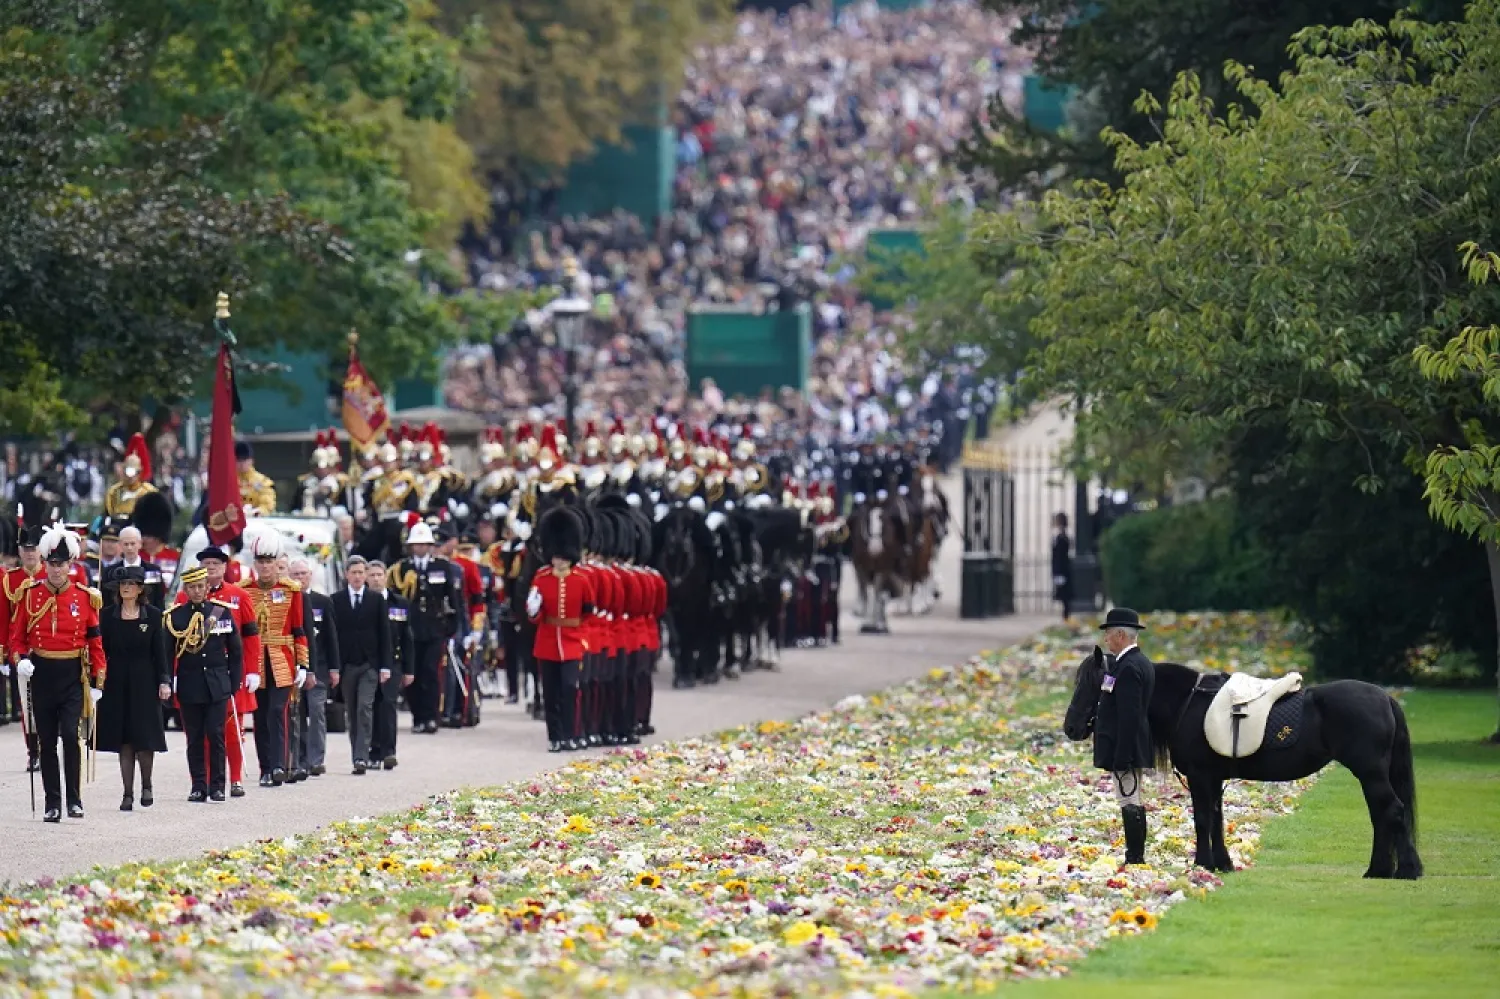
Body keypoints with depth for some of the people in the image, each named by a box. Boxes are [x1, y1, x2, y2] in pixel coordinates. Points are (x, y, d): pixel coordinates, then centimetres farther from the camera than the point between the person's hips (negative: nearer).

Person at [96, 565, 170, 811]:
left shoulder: (153, 615, 1)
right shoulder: (108, 615, 4)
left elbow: (160, 651, 1)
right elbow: (102, 649, 5)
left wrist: (164, 681, -5)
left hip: (144, 683, -1)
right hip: (117, 684, 1)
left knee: (145, 739, -5)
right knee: (123, 741, 2)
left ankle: (146, 785, 17)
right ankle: (128, 794, 7)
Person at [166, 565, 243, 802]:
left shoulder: (222, 612, 3)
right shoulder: (175, 616, 2)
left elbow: (236, 650, 9)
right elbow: (168, 653, 4)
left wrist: (235, 682, 4)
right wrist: (168, 684, -1)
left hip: (217, 685, 0)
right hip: (189, 686, 0)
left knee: (216, 735, -3)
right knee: (194, 738, 3)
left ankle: (217, 786, 3)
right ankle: (198, 787, 9)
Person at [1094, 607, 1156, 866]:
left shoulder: (1128, 667, -18)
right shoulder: (1142, 663, 14)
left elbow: (1128, 716, -22)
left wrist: (1121, 757, -23)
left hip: (1124, 747, -11)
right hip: (1135, 747, 11)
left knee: (1129, 801, -8)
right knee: (1134, 803, 14)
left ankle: (1134, 857, -8)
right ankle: (1136, 856, 19)